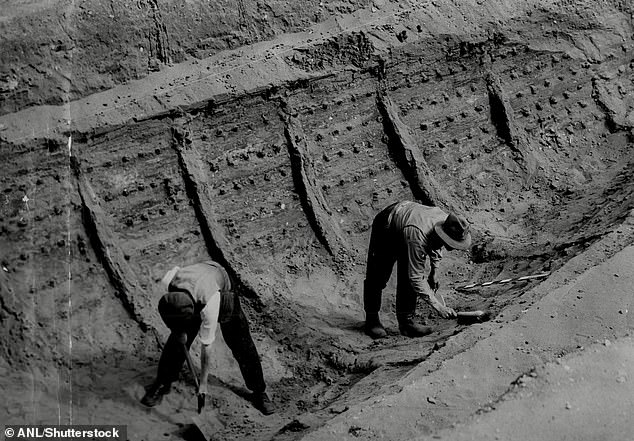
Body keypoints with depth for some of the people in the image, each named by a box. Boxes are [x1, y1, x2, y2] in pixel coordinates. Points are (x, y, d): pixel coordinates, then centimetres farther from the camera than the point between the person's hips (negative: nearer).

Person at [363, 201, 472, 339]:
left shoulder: (446, 221, -23)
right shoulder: (417, 238, -45)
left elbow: (436, 245, 5)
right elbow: (416, 279, -39)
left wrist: (433, 272, 7)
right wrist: (438, 306, -38)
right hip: (385, 227, -6)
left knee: (408, 278, -1)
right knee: (378, 276, -3)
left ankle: (406, 321, 5)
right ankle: (371, 319, 13)